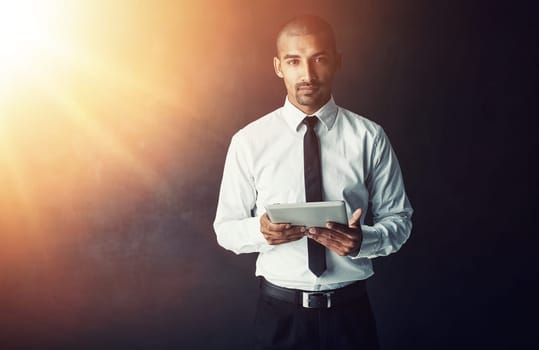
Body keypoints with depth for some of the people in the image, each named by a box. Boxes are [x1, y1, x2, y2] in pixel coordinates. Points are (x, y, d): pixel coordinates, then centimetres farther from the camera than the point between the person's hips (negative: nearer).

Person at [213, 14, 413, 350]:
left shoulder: (370, 137, -6)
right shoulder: (249, 141, -5)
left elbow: (399, 219, 1)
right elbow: (226, 228, 1)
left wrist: (363, 240, -20)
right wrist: (259, 230, -21)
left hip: (350, 309, 0)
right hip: (280, 311, 0)